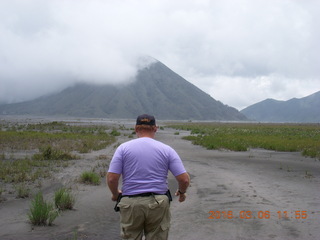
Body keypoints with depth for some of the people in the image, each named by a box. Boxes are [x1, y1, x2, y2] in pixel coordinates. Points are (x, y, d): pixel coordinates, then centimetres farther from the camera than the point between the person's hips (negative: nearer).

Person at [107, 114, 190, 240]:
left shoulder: (123, 148, 0)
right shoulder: (166, 149, 1)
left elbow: (111, 178, -7)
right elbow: (184, 179, -4)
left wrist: (115, 194, 14)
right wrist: (182, 192, 18)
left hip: (131, 204, 0)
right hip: (158, 204, 0)